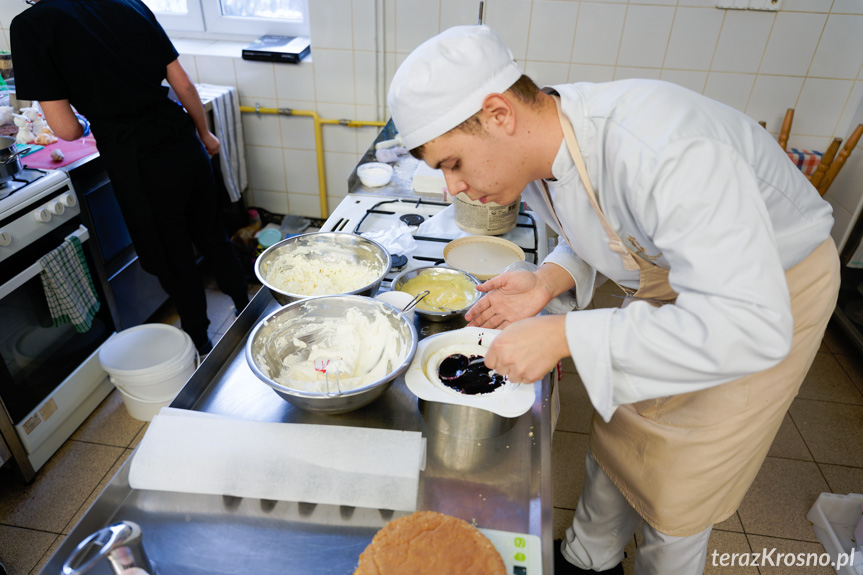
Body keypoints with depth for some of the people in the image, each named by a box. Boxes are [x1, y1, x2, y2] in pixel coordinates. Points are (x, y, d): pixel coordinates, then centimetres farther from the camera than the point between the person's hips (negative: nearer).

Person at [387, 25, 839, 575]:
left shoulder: (665, 153, -41)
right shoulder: (535, 144, -13)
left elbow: (753, 326, -41)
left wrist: (563, 335, -42)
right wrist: (549, 280, -17)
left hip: (770, 293, -6)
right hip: (667, 278, 7)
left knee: (677, 488, 5)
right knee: (617, 435, 18)